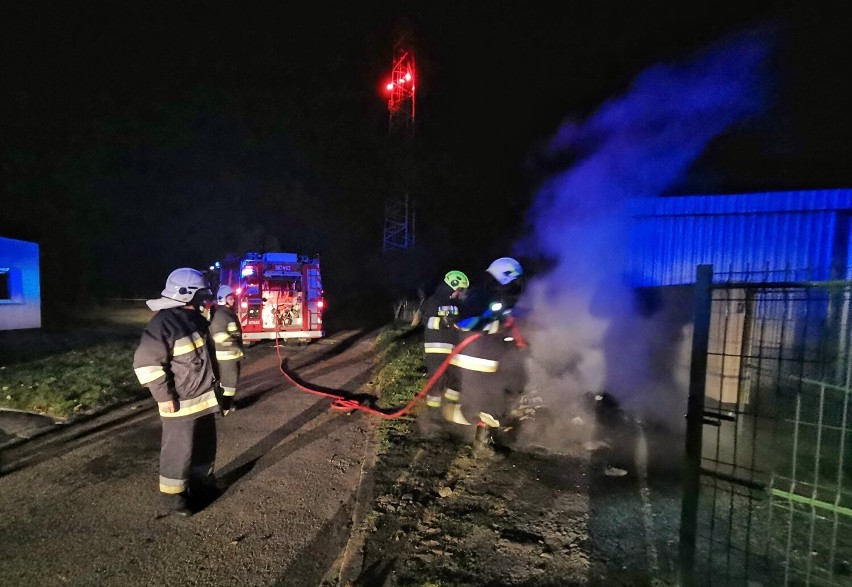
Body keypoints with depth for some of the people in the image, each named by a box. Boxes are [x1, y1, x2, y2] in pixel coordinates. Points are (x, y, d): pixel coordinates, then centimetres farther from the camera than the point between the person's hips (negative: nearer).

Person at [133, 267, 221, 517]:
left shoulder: (195, 318, 6)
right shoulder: (162, 323, -21)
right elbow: (146, 362, -22)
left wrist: (215, 381, 21)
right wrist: (164, 396, -20)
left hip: (205, 397, 8)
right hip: (181, 403, -8)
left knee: (205, 445, 21)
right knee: (179, 450, 7)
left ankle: (202, 482, 39)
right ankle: (173, 495, 25)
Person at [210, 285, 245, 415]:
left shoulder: (232, 313, 14)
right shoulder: (220, 315, -17)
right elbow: (220, 336, -26)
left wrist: (239, 349, 22)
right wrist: (236, 348, -25)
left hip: (234, 354, 10)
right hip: (226, 355, -10)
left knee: (232, 379, 18)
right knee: (228, 380, -6)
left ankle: (228, 403, 29)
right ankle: (224, 407, 2)